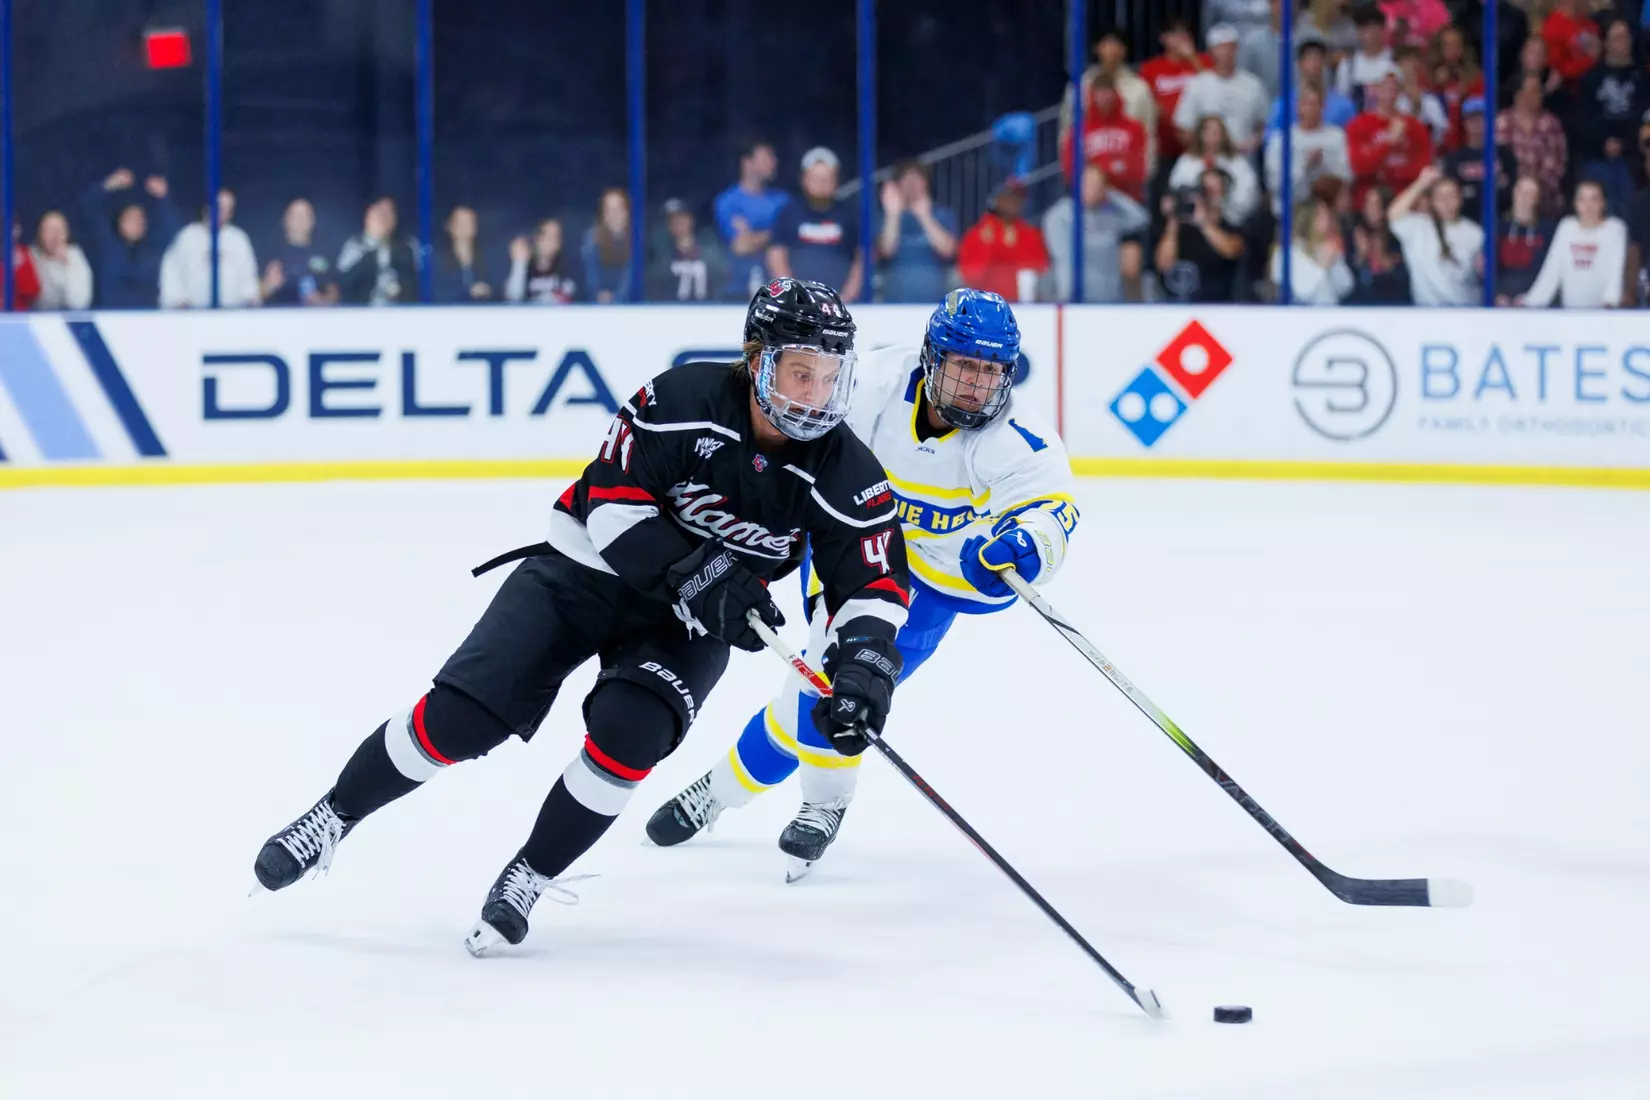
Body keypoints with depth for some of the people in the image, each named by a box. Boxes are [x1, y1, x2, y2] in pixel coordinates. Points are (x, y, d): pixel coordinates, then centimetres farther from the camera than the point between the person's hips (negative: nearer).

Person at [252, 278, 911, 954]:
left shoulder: (844, 473, -16)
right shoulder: (683, 401, -24)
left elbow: (873, 582, -14)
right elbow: (613, 499, -24)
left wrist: (863, 667, -32)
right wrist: (696, 573, -35)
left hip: (688, 623, 2)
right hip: (589, 571, -2)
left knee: (627, 729, -26)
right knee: (459, 715, -11)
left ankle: (528, 879, -5)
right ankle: (333, 819, 12)